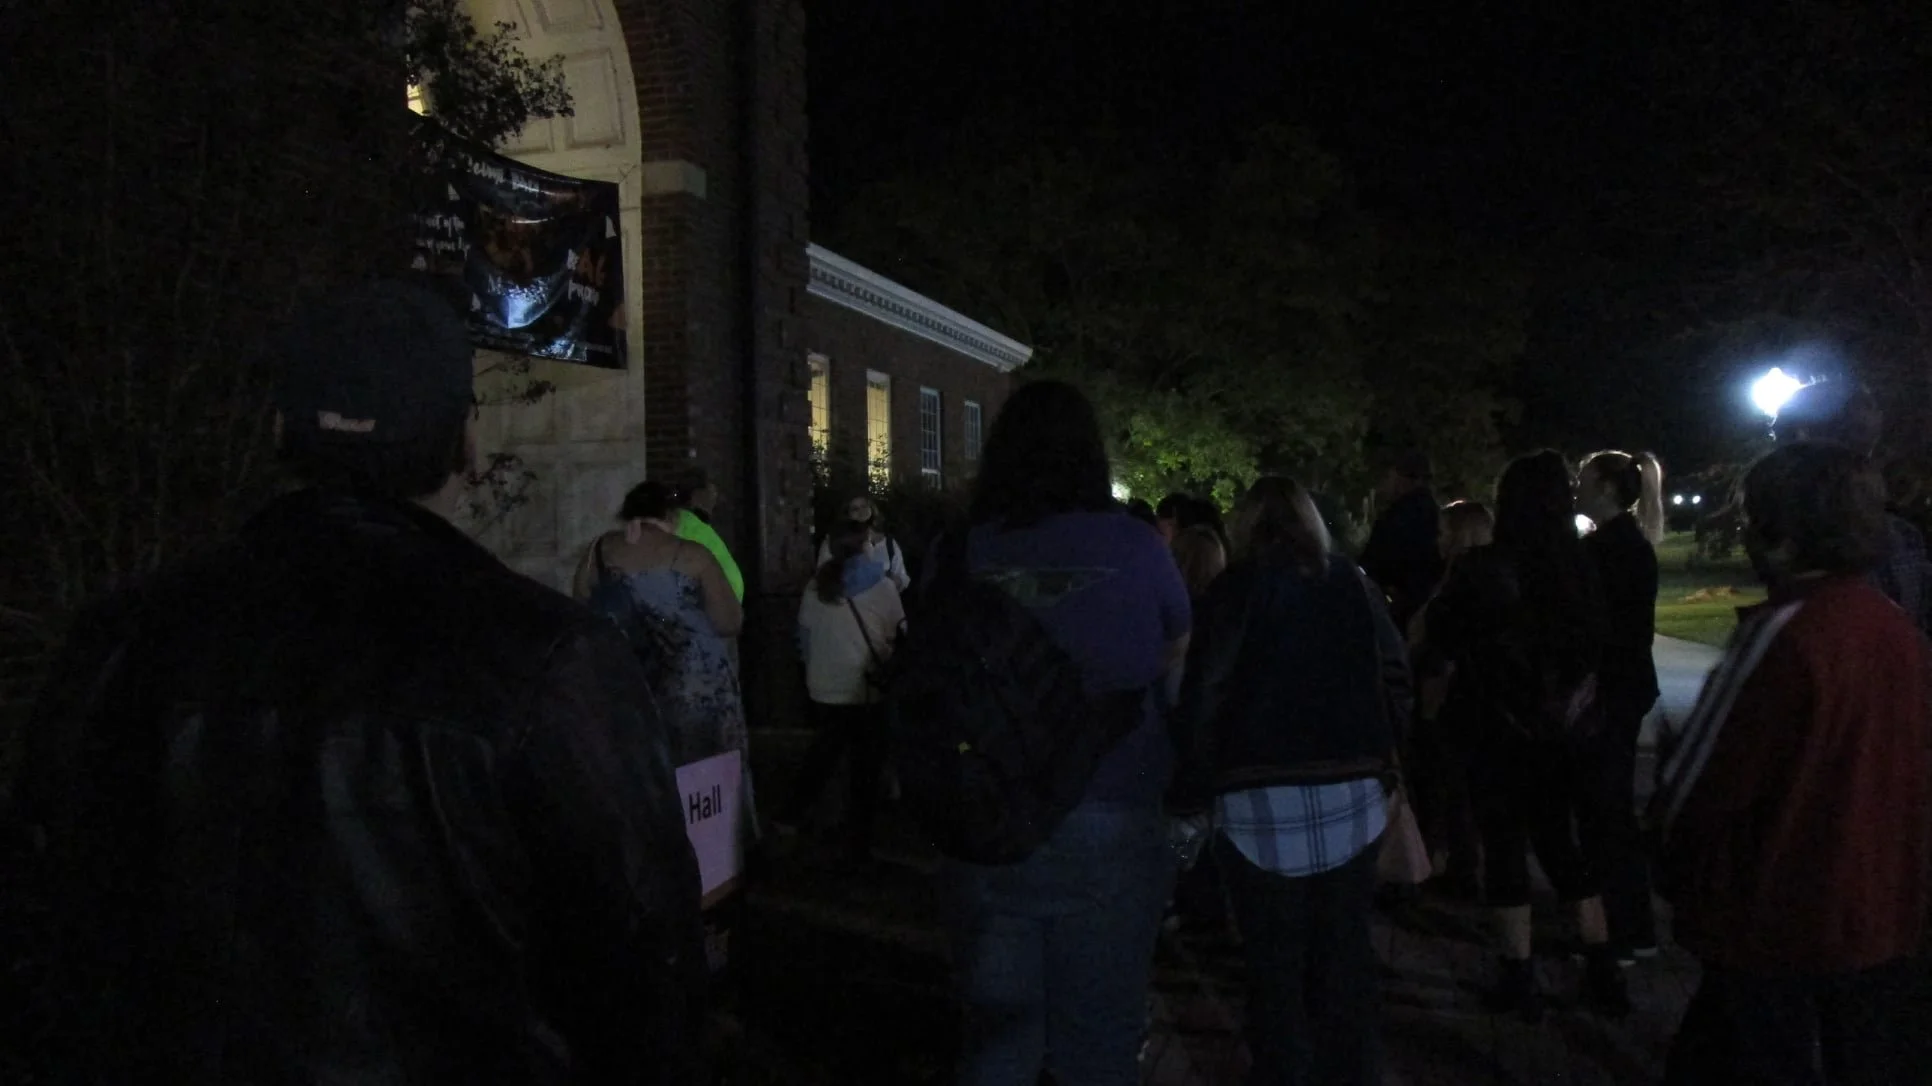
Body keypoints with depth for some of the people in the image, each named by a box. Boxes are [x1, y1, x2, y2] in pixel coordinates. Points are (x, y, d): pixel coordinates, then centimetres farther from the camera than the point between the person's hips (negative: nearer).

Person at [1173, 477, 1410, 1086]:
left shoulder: (1235, 590, -1)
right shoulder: (1355, 585, 9)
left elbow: (1205, 693, -7)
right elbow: (1396, 676, 6)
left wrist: (1200, 781, 0)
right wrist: (1379, 760, 12)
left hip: (1261, 799, -3)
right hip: (1350, 795, 3)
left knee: (1277, 962, 6)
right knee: (1346, 954, 13)